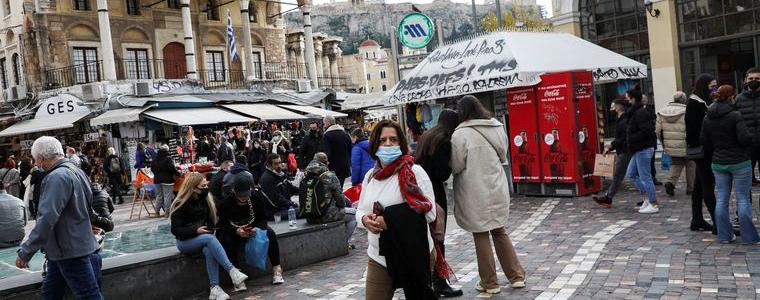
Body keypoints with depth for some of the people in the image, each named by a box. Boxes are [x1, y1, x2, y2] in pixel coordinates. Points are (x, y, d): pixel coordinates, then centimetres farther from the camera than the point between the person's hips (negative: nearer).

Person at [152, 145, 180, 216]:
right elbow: (172, 168, -18)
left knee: (159, 196, 15)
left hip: (157, 180, 6)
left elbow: (152, 168, 13)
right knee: (167, 196, -2)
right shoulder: (168, 158, -12)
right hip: (167, 180, -6)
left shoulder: (155, 159, 6)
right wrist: (178, 173, -5)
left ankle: (157, 211, 19)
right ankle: (167, 212, -1)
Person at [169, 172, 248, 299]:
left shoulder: (204, 200, 6)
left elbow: (211, 221, 7)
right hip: (185, 242, -4)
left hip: (202, 238, 4)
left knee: (209, 250, -33)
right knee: (209, 239, -34)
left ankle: (215, 288, -39)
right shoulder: (180, 204, -10)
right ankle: (232, 270, -43)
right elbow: (175, 230, -13)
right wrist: (196, 230, -25)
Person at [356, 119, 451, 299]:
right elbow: (360, 210, 13)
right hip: (378, 257, 5)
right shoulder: (370, 176, 8)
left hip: (414, 256, -5)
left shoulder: (414, 171, -10)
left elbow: (429, 212, -16)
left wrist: (391, 220, -24)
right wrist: (365, 219, -12)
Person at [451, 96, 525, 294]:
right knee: (499, 231, 19)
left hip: (476, 194, -5)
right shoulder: (497, 128, 2)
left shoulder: (460, 134, -16)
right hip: (497, 190, 5)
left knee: (481, 235, 7)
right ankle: (517, 276, 23)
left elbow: (455, 167, -12)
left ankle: (489, 283, 16)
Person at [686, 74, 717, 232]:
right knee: (708, 186, -9)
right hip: (702, 151, -10)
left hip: (704, 151, 10)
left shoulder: (704, 102, 16)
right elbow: (696, 128, -19)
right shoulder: (694, 104, -13)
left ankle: (697, 221, 21)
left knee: (699, 186, 13)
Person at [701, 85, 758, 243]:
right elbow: (744, 139, -20)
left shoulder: (708, 118, 3)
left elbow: (704, 142, 7)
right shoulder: (735, 116, -15)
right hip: (739, 162, -5)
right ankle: (749, 236, 8)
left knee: (722, 199, 10)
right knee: (743, 199, 2)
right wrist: (750, 137, 1)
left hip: (718, 163, 5)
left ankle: (724, 235, 15)